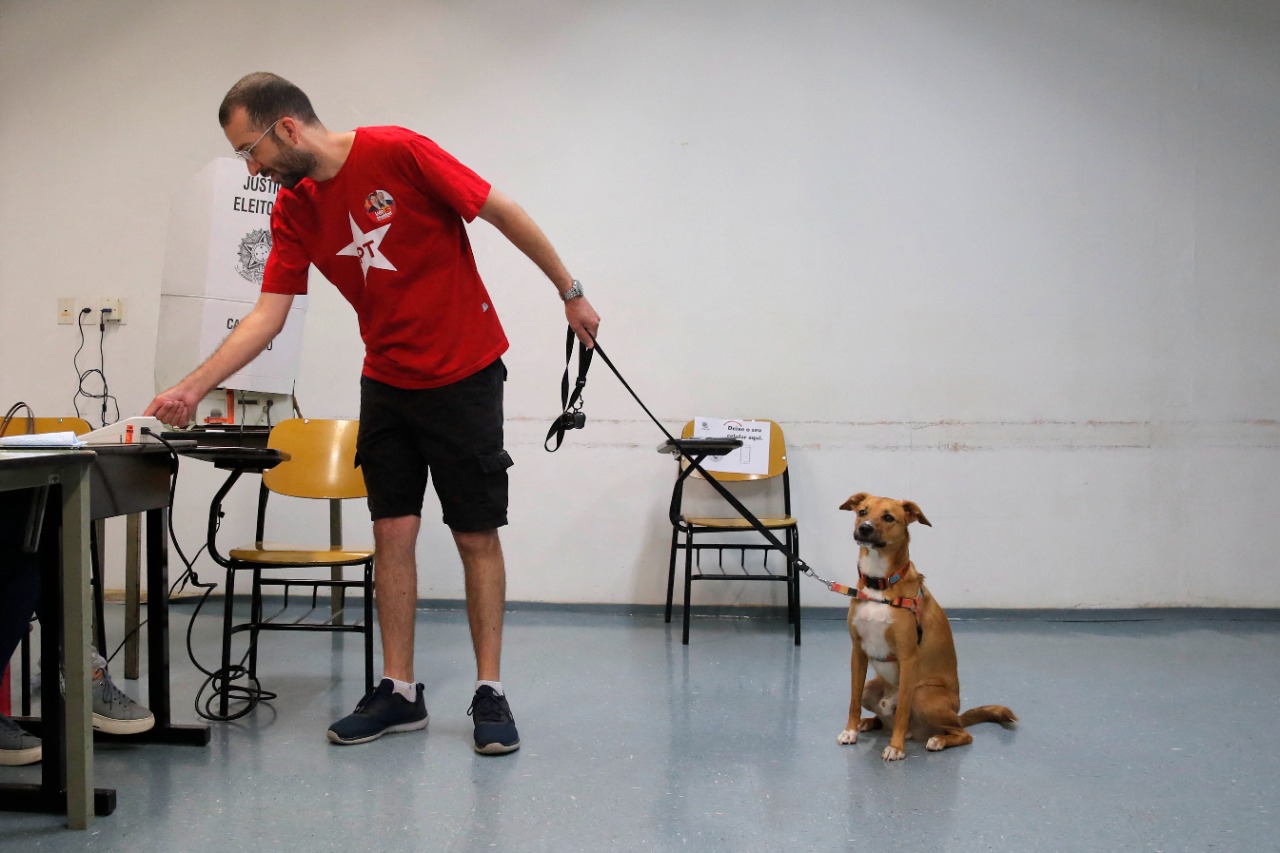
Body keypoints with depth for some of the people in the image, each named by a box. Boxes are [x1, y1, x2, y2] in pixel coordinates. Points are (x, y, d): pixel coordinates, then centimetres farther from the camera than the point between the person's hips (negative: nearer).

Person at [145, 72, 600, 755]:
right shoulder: (293, 210, 1)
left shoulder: (397, 153, -17)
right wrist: (192, 388, -9)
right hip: (387, 382, 5)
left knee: (477, 537, 0)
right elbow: (267, 315, 0)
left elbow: (504, 213, -11)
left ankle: (489, 694, 8)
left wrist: (570, 292, -5)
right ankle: (398, 692, 12)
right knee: (392, 532, 3)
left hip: (465, 374, -5)